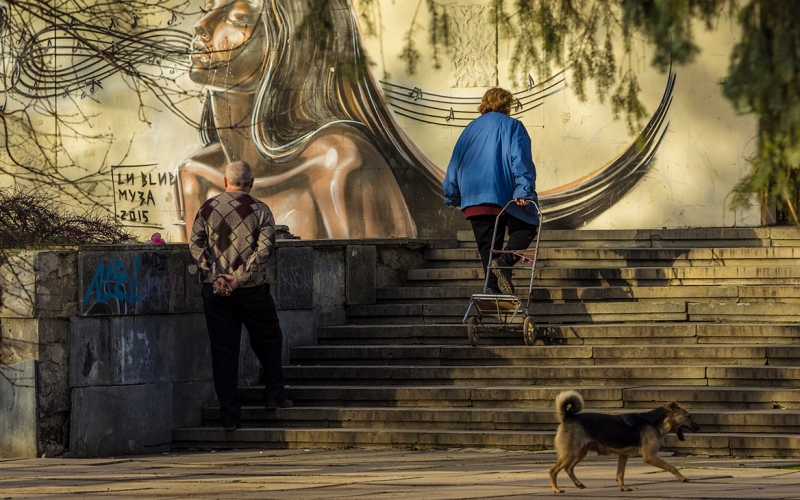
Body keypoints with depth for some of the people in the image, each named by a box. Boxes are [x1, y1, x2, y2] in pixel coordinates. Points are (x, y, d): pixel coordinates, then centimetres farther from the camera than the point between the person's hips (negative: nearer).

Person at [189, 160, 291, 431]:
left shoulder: (208, 208, 4)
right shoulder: (259, 210, -2)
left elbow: (195, 244, -3)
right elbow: (264, 248, -11)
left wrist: (215, 276, -9)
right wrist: (239, 277, -13)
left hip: (215, 290, 2)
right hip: (251, 289, -2)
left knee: (223, 349, 4)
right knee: (269, 340, 18)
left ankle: (229, 414, 2)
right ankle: (274, 396, 17)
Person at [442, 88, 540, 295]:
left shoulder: (471, 128, 18)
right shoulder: (512, 126, 4)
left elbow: (455, 162, 18)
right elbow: (520, 159, -9)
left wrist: (452, 195, 24)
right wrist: (524, 191, -16)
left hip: (473, 198, 4)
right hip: (504, 193, -4)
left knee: (487, 245, 8)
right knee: (526, 227, 10)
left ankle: (492, 287, -4)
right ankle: (504, 262, -16)